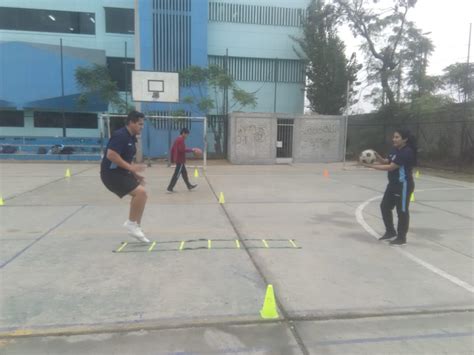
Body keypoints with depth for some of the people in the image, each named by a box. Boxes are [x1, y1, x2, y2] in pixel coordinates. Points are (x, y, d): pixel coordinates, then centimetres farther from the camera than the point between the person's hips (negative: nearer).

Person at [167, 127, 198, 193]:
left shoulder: (177, 139, 14)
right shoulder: (181, 140, -16)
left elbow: (172, 149, 18)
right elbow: (182, 149, -27)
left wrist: (172, 159, 22)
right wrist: (192, 149, -23)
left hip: (178, 159, 10)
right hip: (180, 160, -10)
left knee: (184, 173, 18)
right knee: (176, 175, -6)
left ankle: (189, 186, 28)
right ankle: (169, 188, -3)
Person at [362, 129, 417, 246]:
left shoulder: (406, 152, -21)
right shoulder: (395, 150, 8)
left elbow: (390, 167, -24)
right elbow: (386, 162, 9)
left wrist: (372, 166, -24)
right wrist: (377, 157, -10)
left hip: (404, 185, -10)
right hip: (393, 184, 10)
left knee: (402, 211, 2)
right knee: (385, 206, 13)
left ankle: (401, 238, 16)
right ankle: (390, 232, 29)